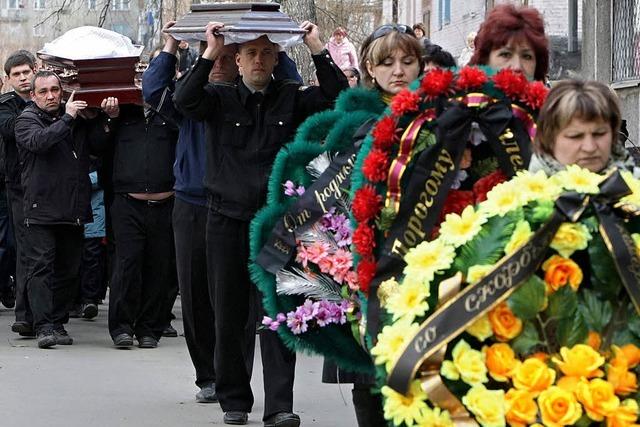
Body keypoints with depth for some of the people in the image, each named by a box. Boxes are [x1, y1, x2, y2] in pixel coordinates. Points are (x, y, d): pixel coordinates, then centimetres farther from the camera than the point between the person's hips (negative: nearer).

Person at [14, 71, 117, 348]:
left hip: (73, 210, 5)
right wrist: (67, 119, -16)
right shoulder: (27, 120, 2)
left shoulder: (77, 117, 14)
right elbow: (39, 141, -18)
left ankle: (59, 323, 15)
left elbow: (98, 146, 12)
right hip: (41, 208, -5)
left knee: (68, 269, 8)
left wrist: (100, 120, -3)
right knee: (40, 267, -10)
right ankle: (44, 326, -15)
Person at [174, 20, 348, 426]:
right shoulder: (221, 98, 3)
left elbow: (337, 95, -8)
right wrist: (210, 54, -21)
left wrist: (318, 50, -14)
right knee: (229, 314, 7)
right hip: (228, 218, 1)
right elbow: (184, 100, -15)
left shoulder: (291, 98, 5)